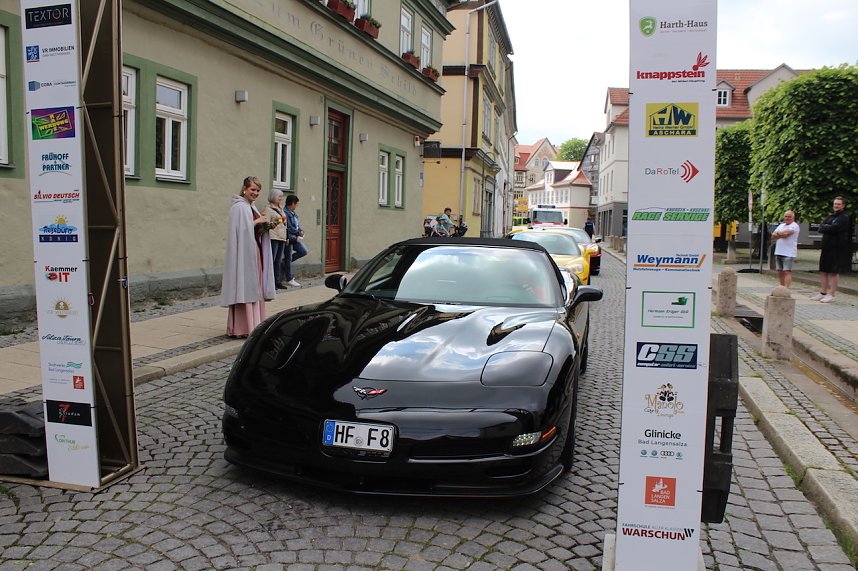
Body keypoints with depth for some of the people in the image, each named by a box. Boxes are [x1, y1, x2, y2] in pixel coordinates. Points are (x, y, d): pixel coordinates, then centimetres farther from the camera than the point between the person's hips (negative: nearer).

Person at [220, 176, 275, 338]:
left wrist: (265, 225, 3)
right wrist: (257, 221, -15)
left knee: (255, 287, 10)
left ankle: (253, 324, 15)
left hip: (255, 252, 9)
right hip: (244, 253, -9)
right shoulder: (239, 207, -10)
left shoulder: (252, 207, 17)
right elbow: (241, 229, -20)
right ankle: (242, 328, -6)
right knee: (245, 288, -9)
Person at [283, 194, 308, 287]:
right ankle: (289, 280, 7)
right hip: (289, 238, -9)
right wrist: (298, 232, -11)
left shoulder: (293, 213, 13)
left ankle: (285, 261, 19)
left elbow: (298, 225, 16)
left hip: (295, 238, 9)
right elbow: (288, 228, -20)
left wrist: (301, 231, -3)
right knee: (288, 259, -1)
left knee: (303, 251, 10)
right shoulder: (285, 213, -17)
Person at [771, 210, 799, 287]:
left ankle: (786, 289, -15)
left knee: (787, 271, -11)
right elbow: (773, 236, 10)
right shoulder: (781, 225, 19)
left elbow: (785, 233, -19)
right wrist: (781, 234, -8)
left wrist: (778, 234, 0)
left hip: (788, 253, -7)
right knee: (780, 272, 10)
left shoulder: (794, 226, -4)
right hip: (778, 252, 7)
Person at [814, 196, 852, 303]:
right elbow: (821, 228, 7)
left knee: (834, 272, -5)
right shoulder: (831, 216, 17)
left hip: (837, 249, -8)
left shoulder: (845, 217, -7)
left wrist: (824, 227, -5)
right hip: (826, 247, 8)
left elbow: (834, 228, -20)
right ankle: (822, 292, 16)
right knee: (823, 270, 9)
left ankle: (831, 294, -2)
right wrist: (828, 228, -10)